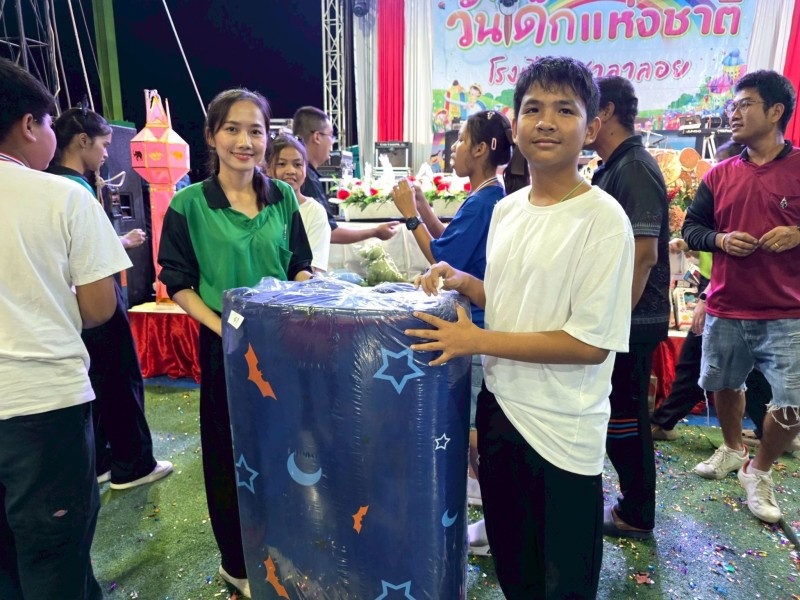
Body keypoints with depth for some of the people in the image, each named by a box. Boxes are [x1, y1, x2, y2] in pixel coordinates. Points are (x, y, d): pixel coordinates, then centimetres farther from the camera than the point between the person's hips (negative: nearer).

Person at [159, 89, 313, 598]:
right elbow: (179, 284, -4)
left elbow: (302, 268, 8)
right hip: (225, 344, -3)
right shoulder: (189, 204, -7)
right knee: (231, 452, 10)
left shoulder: (283, 197, 2)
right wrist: (224, 328, -16)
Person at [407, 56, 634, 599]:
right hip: (498, 405, 6)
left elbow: (591, 343, -20)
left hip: (562, 431, -6)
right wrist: (463, 283, -2)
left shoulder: (603, 219, -17)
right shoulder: (506, 209, 4)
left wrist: (477, 340, -20)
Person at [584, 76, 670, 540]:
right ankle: (634, 502, 36)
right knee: (619, 412, 19)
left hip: (632, 322, -9)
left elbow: (644, 254, -24)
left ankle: (636, 516, 22)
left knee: (626, 415, 3)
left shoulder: (635, 168, -16)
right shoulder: (612, 168, 14)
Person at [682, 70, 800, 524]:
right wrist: (721, 240, -9)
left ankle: (760, 471, 23)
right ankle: (733, 449, 45)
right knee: (724, 386, 18)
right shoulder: (720, 175, 6)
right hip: (725, 312, 4)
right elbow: (691, 227, 10)